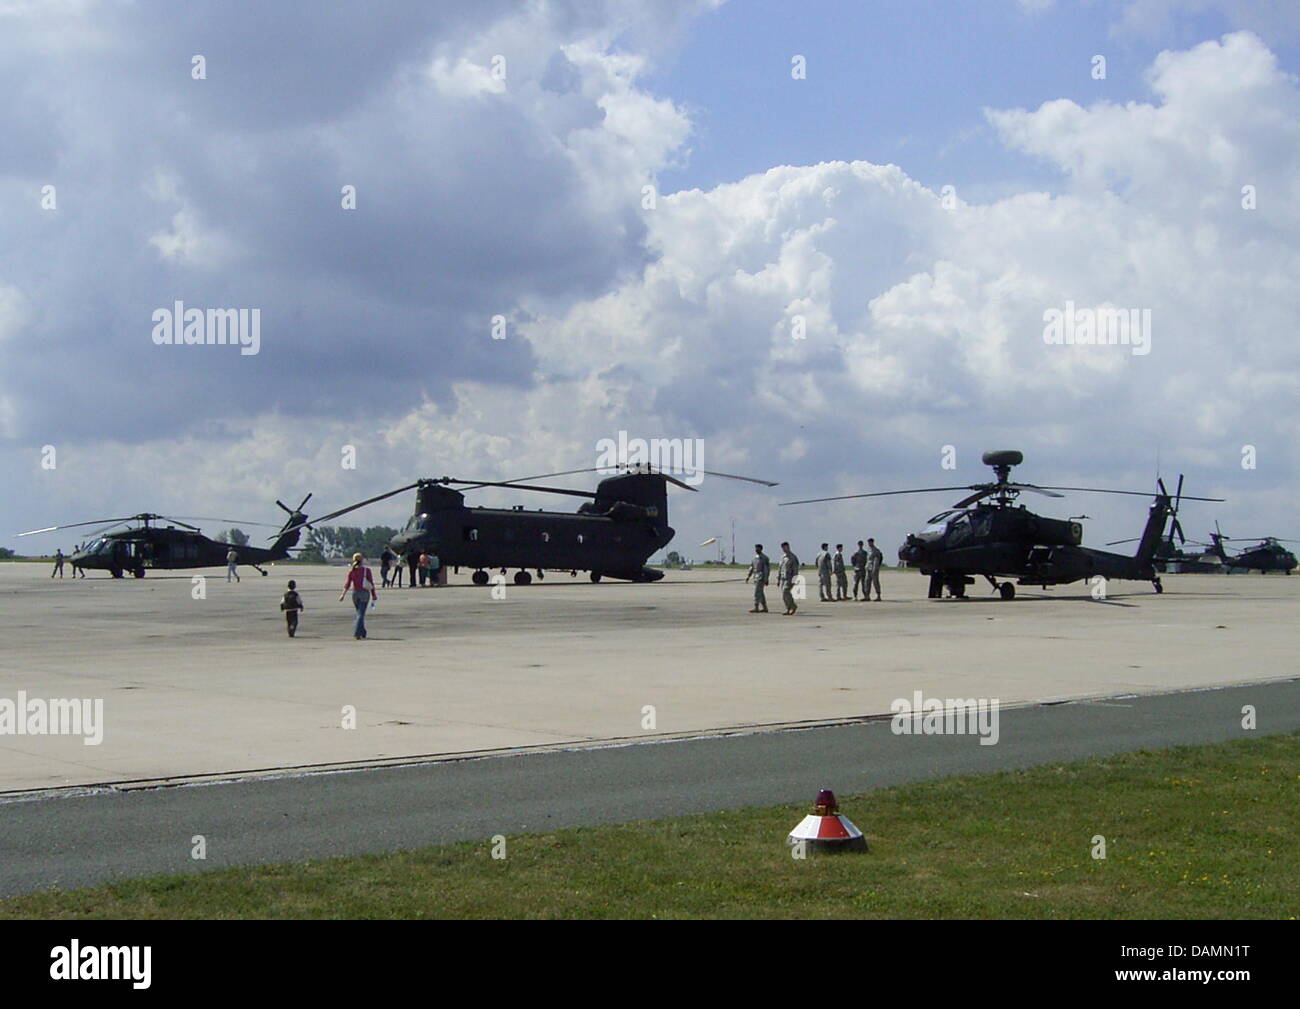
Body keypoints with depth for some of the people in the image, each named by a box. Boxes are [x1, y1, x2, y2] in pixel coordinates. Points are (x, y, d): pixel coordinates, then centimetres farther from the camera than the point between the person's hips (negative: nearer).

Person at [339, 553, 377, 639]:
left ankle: (363, 633, 24)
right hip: (364, 593, -3)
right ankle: (357, 633, -20)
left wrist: (343, 594, -7)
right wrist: (374, 595, 6)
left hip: (355, 593, 3)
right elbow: (371, 583, -4)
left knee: (360, 613, 20)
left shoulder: (351, 571, 2)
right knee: (360, 614, -6)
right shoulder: (366, 570, -5)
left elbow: (347, 584, -6)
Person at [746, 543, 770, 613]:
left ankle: (756, 608, -13)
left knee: (757, 592, -12)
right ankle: (764, 608, 14)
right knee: (760, 593, 10)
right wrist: (748, 576, 10)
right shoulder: (755, 557, 15)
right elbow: (752, 568, 19)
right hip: (756, 577, 9)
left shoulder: (764, 558, -10)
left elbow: (767, 569, -13)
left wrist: (766, 579, -17)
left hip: (761, 577, -9)